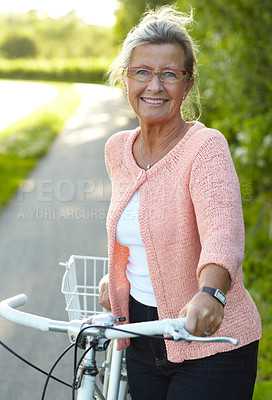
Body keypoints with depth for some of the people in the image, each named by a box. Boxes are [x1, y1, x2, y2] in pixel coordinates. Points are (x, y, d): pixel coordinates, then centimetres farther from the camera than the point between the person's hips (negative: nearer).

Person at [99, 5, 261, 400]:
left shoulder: (206, 147, -16)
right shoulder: (117, 149, 3)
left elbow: (222, 227, -35)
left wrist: (210, 292, -52)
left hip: (209, 342, -5)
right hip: (142, 339, 6)